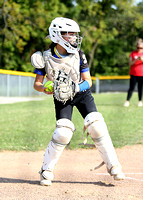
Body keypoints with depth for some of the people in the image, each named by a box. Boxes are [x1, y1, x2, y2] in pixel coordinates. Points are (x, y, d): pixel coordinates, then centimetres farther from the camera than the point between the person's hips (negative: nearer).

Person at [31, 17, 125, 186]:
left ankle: (113, 165, -5)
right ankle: (46, 169, 0)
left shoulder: (78, 55, -11)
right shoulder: (46, 58, -14)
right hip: (61, 98, -1)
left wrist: (77, 88, -28)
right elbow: (37, 84, -8)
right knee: (63, 132, -18)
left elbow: (88, 81, -7)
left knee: (96, 125, -15)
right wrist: (45, 88, -30)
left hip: (82, 94, 1)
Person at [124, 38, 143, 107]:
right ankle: (127, 101, -4)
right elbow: (130, 63, -4)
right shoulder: (133, 53, 4)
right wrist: (136, 60, -20)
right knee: (131, 88, -5)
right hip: (133, 74, 0)